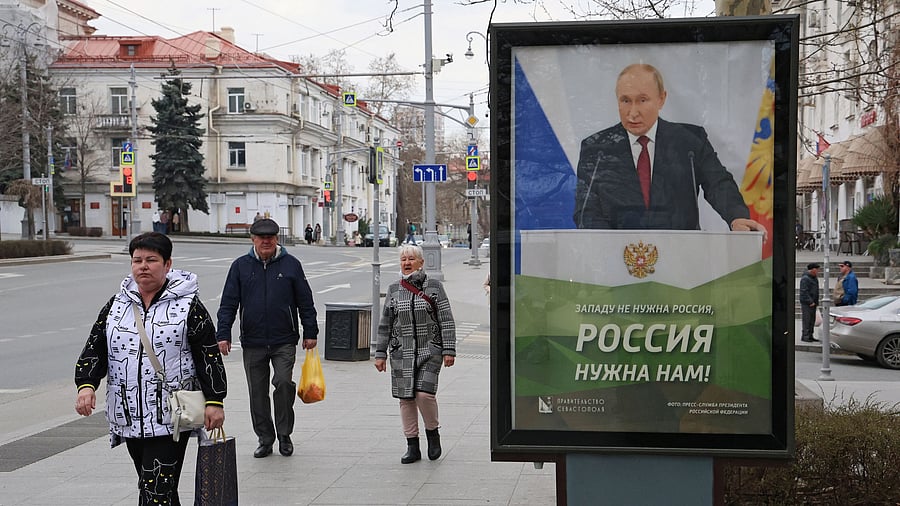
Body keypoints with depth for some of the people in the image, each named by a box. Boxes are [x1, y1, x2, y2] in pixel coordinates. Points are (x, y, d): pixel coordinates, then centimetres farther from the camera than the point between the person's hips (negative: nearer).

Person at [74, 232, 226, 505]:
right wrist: (86, 385, -9)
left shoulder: (187, 305, -2)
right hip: (129, 418, 5)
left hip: (170, 419, -5)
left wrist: (215, 401, -7)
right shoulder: (116, 305, 10)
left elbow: (209, 356, -3)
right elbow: (95, 348, 9)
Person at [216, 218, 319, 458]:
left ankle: (284, 435, 3)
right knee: (257, 393, 7)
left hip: (284, 341, -2)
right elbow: (228, 303, 6)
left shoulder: (291, 264, 3)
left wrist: (310, 332, 5)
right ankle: (265, 439, 20)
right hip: (252, 343, 2)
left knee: (283, 382, -15)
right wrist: (223, 334, -2)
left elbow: (305, 301, 7)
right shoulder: (241, 266, 5)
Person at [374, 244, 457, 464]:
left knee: (424, 393, -15)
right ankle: (412, 447, 12)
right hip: (402, 352, 3)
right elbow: (385, 325, 12)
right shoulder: (394, 289, 8)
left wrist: (449, 350, -7)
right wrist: (380, 353, 9)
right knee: (406, 398, 2)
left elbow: (447, 321, 0)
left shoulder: (434, 286, 1)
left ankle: (433, 433, 13)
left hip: (429, 351, -3)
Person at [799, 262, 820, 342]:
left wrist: (816, 302, 19)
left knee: (812, 320, 11)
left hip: (813, 303, 9)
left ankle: (810, 336, 17)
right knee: (807, 320, -9)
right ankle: (805, 336, -7)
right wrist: (810, 302, -20)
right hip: (806, 303, -9)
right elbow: (804, 292, -19)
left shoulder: (814, 278, 17)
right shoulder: (805, 279, -14)